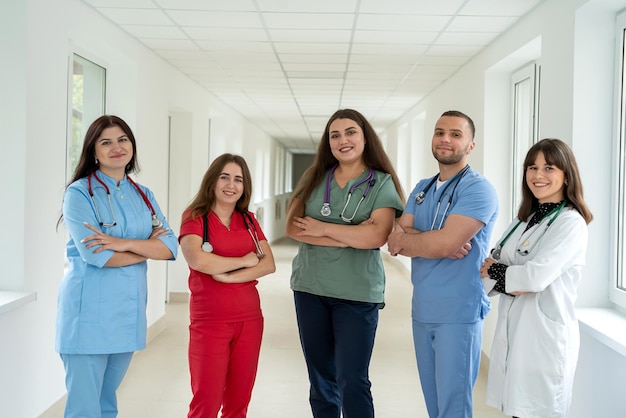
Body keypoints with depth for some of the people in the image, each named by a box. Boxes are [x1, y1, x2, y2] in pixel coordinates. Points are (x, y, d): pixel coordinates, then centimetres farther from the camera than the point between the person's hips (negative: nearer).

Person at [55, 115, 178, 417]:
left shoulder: (143, 196, 11)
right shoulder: (80, 192, -6)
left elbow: (170, 247, -1)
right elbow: (95, 254, -17)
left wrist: (124, 243, -17)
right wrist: (148, 246, -6)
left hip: (130, 310, 6)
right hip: (90, 311, -5)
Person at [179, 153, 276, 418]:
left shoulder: (249, 221, 10)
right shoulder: (195, 217, -3)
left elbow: (269, 264, -1)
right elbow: (197, 260, -22)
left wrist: (229, 276, -15)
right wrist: (244, 261, -10)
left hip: (249, 318, 5)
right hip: (210, 320, -4)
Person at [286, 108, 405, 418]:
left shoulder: (381, 183, -3)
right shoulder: (314, 178, 6)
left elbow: (376, 235, -18)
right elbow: (293, 227, -5)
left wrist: (322, 227, -10)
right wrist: (350, 236, -14)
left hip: (357, 293, -4)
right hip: (310, 288, 4)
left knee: (352, 382, -2)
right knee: (320, 380, 14)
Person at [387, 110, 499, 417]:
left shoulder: (477, 189, -11)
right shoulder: (421, 189, 13)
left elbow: (444, 243, -22)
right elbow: (395, 239, 2)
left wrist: (403, 239, -5)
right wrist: (437, 243, -16)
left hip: (458, 313, -7)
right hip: (422, 311, 7)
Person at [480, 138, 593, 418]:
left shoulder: (571, 223, -9)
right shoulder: (523, 221, 13)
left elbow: (536, 277, -20)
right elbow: (489, 268, 8)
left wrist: (495, 272, -5)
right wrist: (507, 283, -12)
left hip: (545, 339, -6)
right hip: (512, 334, 7)